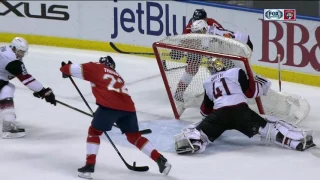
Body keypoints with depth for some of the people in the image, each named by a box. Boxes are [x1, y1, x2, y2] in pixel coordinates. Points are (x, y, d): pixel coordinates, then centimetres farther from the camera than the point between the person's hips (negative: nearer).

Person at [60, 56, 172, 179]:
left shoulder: (96, 68, 19)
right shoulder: (117, 76, 35)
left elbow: (78, 69, 11)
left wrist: (65, 68, 32)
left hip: (110, 105, -5)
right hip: (128, 107, 5)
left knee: (94, 132, 13)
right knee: (134, 137, 20)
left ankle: (89, 166, 4)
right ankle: (161, 160, 14)